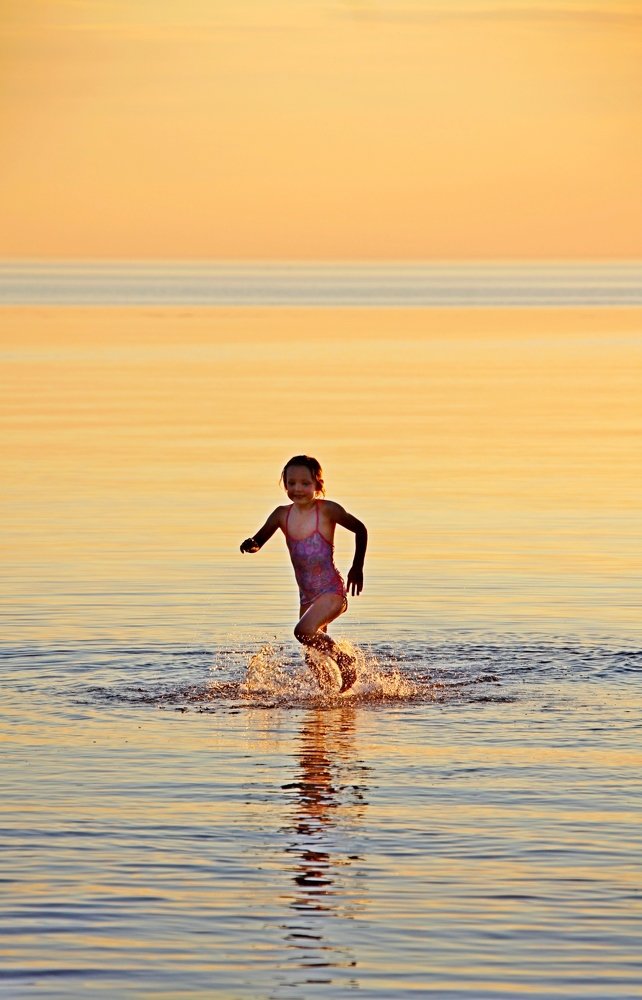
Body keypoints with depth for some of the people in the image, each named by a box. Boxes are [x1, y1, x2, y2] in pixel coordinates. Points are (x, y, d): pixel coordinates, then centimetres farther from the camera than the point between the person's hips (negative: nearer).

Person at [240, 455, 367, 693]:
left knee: (304, 631, -29)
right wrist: (250, 544, -20)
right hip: (306, 596, 6)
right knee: (313, 658, 11)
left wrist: (357, 567, 4)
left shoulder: (327, 510, -12)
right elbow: (259, 541, 4)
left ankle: (344, 659, -8)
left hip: (332, 591, -6)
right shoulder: (283, 515, 0)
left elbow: (360, 529, 2)